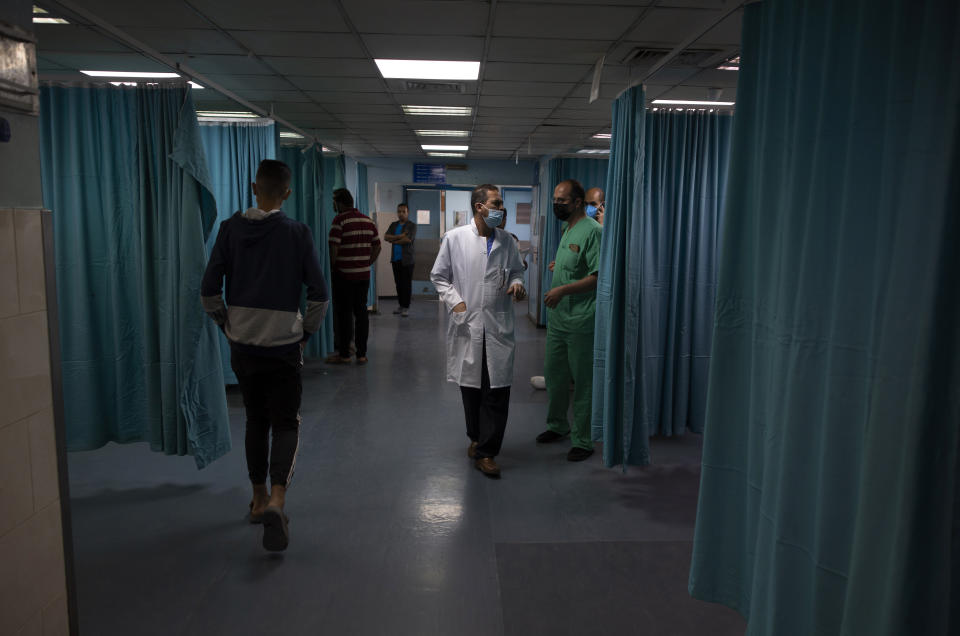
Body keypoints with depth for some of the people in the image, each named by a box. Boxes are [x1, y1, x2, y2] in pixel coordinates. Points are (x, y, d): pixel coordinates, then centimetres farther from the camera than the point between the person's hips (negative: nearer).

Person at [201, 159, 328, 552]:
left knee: (256, 421, 18)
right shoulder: (297, 233, -8)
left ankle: (259, 500, 28)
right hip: (283, 346, -3)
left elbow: (208, 290, -1)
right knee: (286, 424, 5)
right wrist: (306, 332, 4)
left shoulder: (231, 229, -1)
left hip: (243, 346, 3)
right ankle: (276, 500, -15)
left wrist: (226, 325, 11)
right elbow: (319, 294, -9)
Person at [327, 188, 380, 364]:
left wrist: (332, 268, -4)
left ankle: (344, 354, 8)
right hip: (364, 275, 5)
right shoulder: (368, 220, 8)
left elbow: (333, 248, -17)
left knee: (344, 314, 2)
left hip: (343, 275, -5)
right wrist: (367, 264, 15)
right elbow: (377, 246, 10)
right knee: (361, 312, 9)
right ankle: (361, 354, 11)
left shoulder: (340, 220, -11)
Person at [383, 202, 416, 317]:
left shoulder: (412, 225, -1)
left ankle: (406, 307, 1)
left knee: (407, 284, -4)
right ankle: (401, 305, 18)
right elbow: (385, 236, 0)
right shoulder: (393, 225, 15)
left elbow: (408, 239, -17)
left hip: (407, 259, -5)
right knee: (398, 283, 9)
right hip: (395, 259, 5)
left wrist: (394, 240, -6)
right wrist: (399, 236, -14)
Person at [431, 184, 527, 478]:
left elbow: (517, 270, 20)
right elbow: (439, 276, 5)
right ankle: (476, 437, 35)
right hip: (466, 324, -1)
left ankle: (485, 452, 6)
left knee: (497, 390, -3)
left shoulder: (507, 241, 6)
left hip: (498, 326, 1)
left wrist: (517, 283, -2)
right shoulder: (454, 238, -1)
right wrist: (455, 302, -7)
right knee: (470, 387, 12)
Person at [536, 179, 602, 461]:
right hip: (557, 317, 9)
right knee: (554, 374, 19)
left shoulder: (592, 230, -15)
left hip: (580, 321, -9)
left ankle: (582, 440, 15)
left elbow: (599, 276, -22)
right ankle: (558, 425, 37)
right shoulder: (566, 228, 14)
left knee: (583, 380, 2)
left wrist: (563, 289, -24)